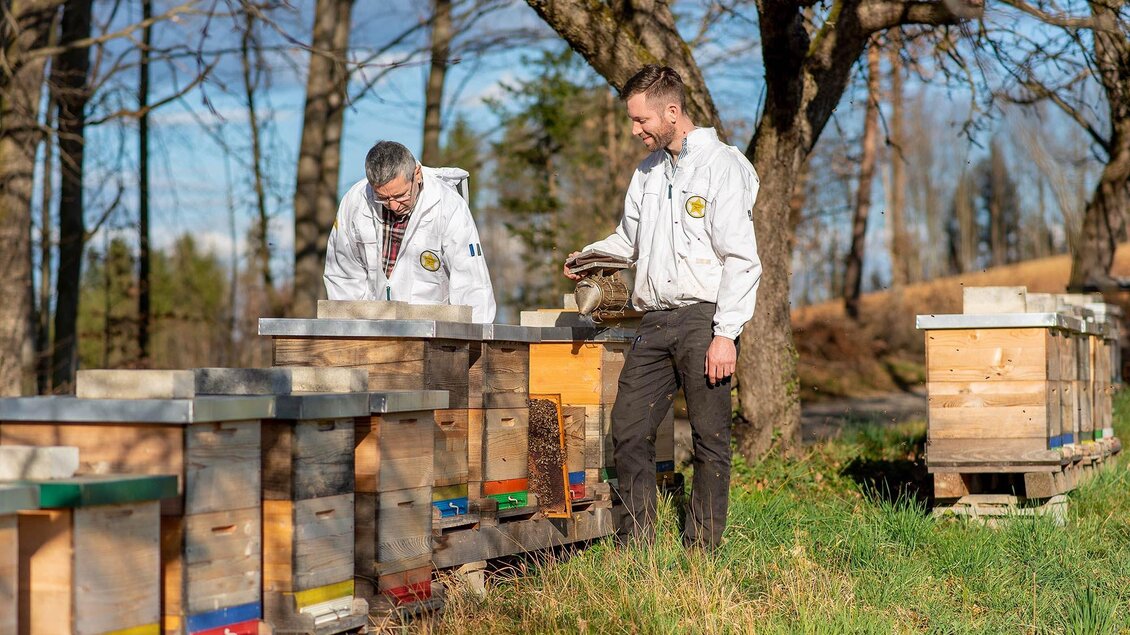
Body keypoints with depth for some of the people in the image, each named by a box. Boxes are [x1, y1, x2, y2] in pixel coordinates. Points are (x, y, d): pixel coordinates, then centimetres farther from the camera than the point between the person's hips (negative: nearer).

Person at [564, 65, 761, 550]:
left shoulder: (721, 165, -7)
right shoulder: (648, 171, 16)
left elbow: (741, 260, -12)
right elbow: (629, 239, 29)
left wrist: (725, 333, -17)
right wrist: (588, 256, 8)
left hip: (704, 318, -7)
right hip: (655, 321, 7)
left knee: (710, 441, 0)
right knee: (628, 430, 4)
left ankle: (701, 552, 7)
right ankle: (634, 544, 14)